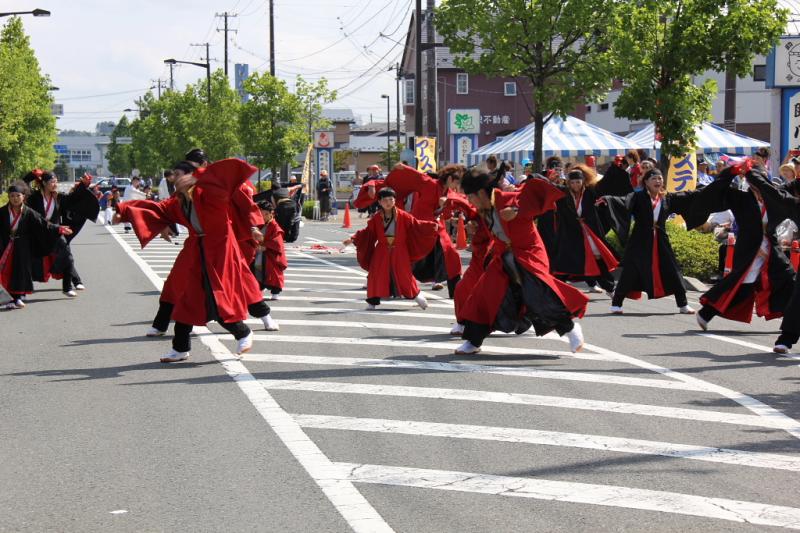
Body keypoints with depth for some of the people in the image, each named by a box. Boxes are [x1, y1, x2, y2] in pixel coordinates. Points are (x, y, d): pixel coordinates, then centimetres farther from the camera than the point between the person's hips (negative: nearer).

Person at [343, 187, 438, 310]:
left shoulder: (402, 216, -5)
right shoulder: (376, 218, -1)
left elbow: (416, 225, -4)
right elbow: (367, 232, 3)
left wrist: (431, 227, -14)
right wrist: (353, 239, -5)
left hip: (399, 253, -1)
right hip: (382, 252, 1)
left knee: (404, 274, 3)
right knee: (375, 274, -4)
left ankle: (417, 296, 21)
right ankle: (373, 301, 6)